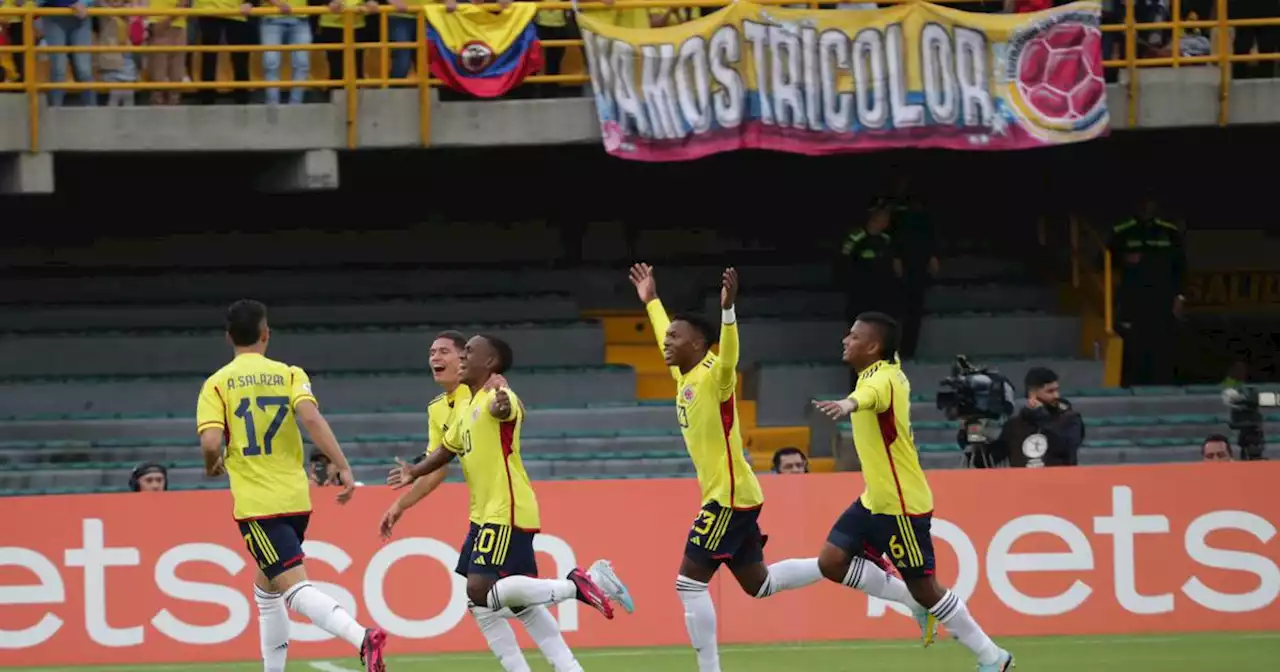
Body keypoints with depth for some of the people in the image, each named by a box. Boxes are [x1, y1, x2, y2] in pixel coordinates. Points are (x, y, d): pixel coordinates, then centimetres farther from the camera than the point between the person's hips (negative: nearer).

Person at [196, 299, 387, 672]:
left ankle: (362, 637, -38)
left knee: (295, 588, -15)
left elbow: (211, 443, -12)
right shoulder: (289, 374, 5)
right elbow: (312, 419, -11)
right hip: (296, 499, 4)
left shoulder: (217, 384, 0)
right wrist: (344, 469, -13)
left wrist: (213, 466, 11)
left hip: (256, 505, -4)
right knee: (266, 589, 23)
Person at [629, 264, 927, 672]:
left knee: (690, 581, -9)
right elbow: (667, 340, 30)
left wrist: (727, 309, -49)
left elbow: (729, 354, -35)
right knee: (758, 584, 14)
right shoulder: (685, 377, 11)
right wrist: (651, 301, 38)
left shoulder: (714, 376, -13)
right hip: (726, 496, 9)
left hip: (730, 497, -9)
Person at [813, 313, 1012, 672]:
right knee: (832, 562, 0)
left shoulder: (883, 378, -22)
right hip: (874, 499, 9)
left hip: (902, 504, -9)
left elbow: (871, 395, -50)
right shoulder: (882, 373, 7)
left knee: (923, 587, -1)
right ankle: (916, 603, 15)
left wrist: (849, 403, -72)